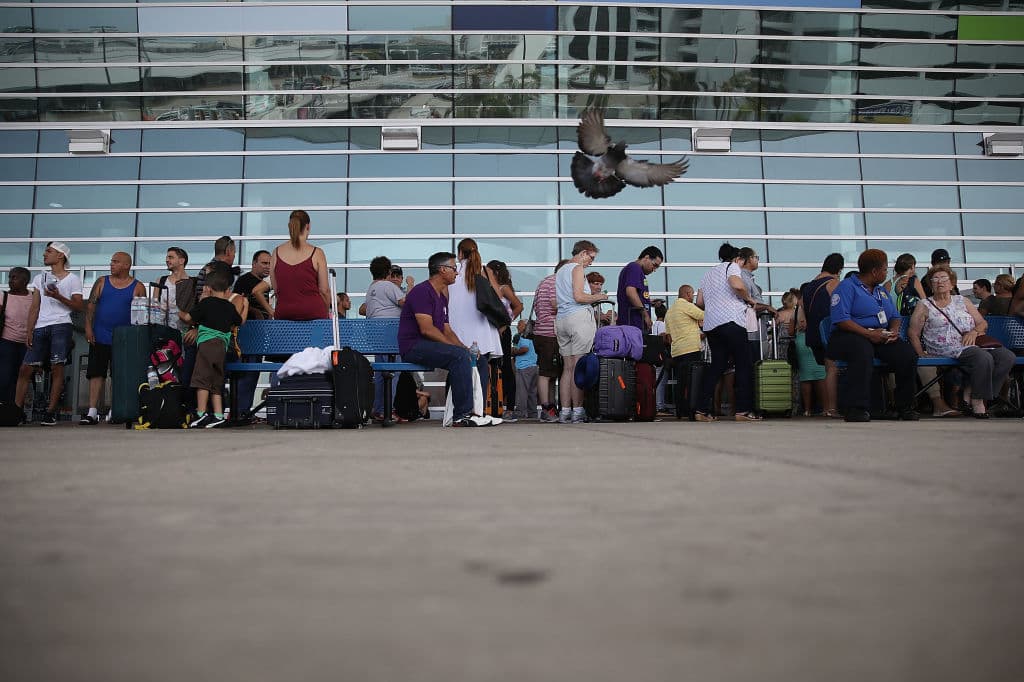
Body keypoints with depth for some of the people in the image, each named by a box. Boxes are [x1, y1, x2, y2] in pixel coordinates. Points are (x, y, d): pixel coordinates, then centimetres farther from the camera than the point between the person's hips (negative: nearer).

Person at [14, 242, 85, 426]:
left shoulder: (72, 279, 7)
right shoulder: (40, 278, 21)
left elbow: (80, 307, -1)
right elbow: (34, 307, 17)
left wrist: (58, 297, -13)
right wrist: (29, 331, 8)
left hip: (61, 326, -5)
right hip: (40, 328, 5)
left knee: (57, 367, -10)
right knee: (25, 368, -1)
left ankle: (51, 412, -7)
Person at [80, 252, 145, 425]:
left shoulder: (138, 287, 4)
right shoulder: (102, 282, 12)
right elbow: (91, 305, 9)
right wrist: (88, 327, -2)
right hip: (100, 338, 2)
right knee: (96, 373, -3)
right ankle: (92, 412, -4)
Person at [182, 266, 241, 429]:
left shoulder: (205, 303, 1)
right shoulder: (230, 307, 15)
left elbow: (188, 318, 3)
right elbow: (240, 321, 32)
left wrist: (195, 323, 24)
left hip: (208, 342, -6)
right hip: (223, 346, 6)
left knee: (202, 379, -7)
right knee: (216, 382, 12)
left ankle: (201, 414, -13)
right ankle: (218, 415, 9)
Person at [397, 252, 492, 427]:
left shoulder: (442, 296, 20)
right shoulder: (422, 291, -11)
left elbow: (447, 330, 19)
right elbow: (427, 329, -20)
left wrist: (462, 347, 0)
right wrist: (455, 346, -17)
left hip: (428, 346, 10)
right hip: (414, 346, -10)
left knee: (466, 354, -6)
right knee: (459, 355, -25)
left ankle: (462, 413, -8)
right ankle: (462, 416, -23)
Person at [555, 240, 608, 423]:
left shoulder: (560, 271, 23)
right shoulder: (577, 268, -3)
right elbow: (578, 297, -16)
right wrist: (597, 297, 0)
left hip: (561, 319, 8)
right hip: (579, 317, -8)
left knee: (567, 367, 6)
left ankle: (565, 411, 3)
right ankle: (578, 411, -9)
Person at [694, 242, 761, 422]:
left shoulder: (708, 273, 27)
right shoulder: (732, 266, 5)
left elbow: (699, 302, 20)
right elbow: (737, 285, -17)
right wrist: (749, 299, -1)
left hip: (710, 325, 8)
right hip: (730, 321, -8)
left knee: (717, 366, 9)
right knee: (744, 365, -3)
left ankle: (702, 411, 2)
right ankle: (743, 410, -10)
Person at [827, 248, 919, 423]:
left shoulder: (882, 291, 26)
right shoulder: (847, 287, 0)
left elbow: (895, 316, 22)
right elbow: (840, 319, -13)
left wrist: (894, 330, -2)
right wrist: (868, 334, -20)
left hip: (881, 337, 7)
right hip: (850, 336, -7)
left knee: (908, 354, -21)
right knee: (863, 350, -40)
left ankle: (905, 407, -7)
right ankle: (856, 409, -39)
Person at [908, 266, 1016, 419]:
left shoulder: (962, 301, 22)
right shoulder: (925, 307, 10)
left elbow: (983, 323, 19)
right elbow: (913, 334, 4)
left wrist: (974, 331, -4)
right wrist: (922, 355, -8)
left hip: (972, 344, 6)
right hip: (948, 349, -6)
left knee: (1008, 357, -18)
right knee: (984, 358, -32)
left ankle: (971, 390, -12)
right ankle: (976, 401, -17)